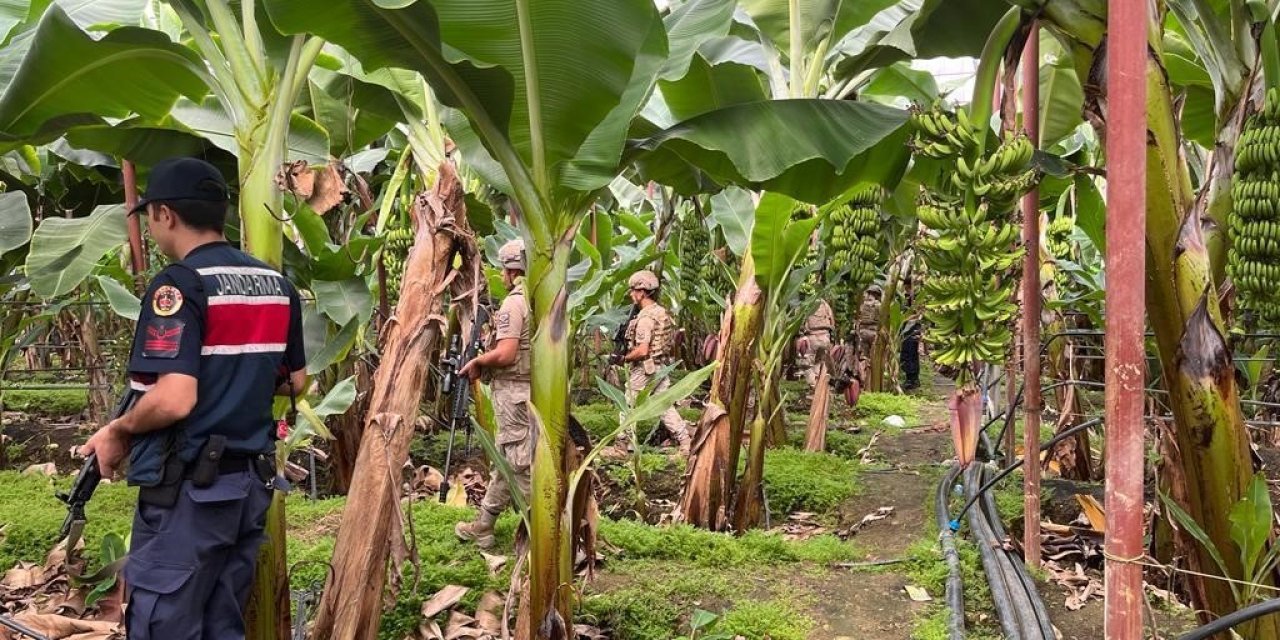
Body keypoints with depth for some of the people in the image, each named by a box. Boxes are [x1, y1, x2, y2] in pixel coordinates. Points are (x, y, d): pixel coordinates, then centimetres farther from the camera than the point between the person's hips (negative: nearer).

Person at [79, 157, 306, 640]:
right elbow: (295, 381, 17)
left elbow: (174, 400, -24)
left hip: (189, 488, -7)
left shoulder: (179, 284, -15)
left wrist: (118, 431, -7)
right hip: (253, 480, 8)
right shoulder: (277, 285, 8)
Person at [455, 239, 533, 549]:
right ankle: (483, 526, 23)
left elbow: (505, 355, -25)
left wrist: (476, 362, -7)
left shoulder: (514, 303, -16)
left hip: (515, 391, -9)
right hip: (539, 388, 9)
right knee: (506, 459, 15)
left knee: (521, 464, -2)